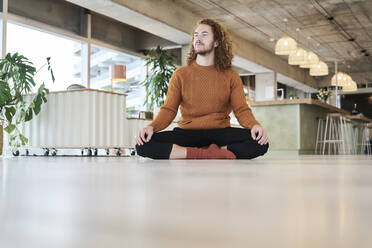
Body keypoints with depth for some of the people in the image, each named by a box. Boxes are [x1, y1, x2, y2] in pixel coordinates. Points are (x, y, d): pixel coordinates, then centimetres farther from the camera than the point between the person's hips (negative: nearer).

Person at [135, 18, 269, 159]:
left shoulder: (231, 76, 8)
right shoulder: (180, 75, 7)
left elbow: (242, 110, 1)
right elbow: (168, 110, 1)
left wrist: (254, 125, -21)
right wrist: (151, 127, -20)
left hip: (220, 133, 0)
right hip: (187, 133, 0)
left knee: (260, 143, -29)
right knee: (143, 145, -27)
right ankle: (210, 154, -26)